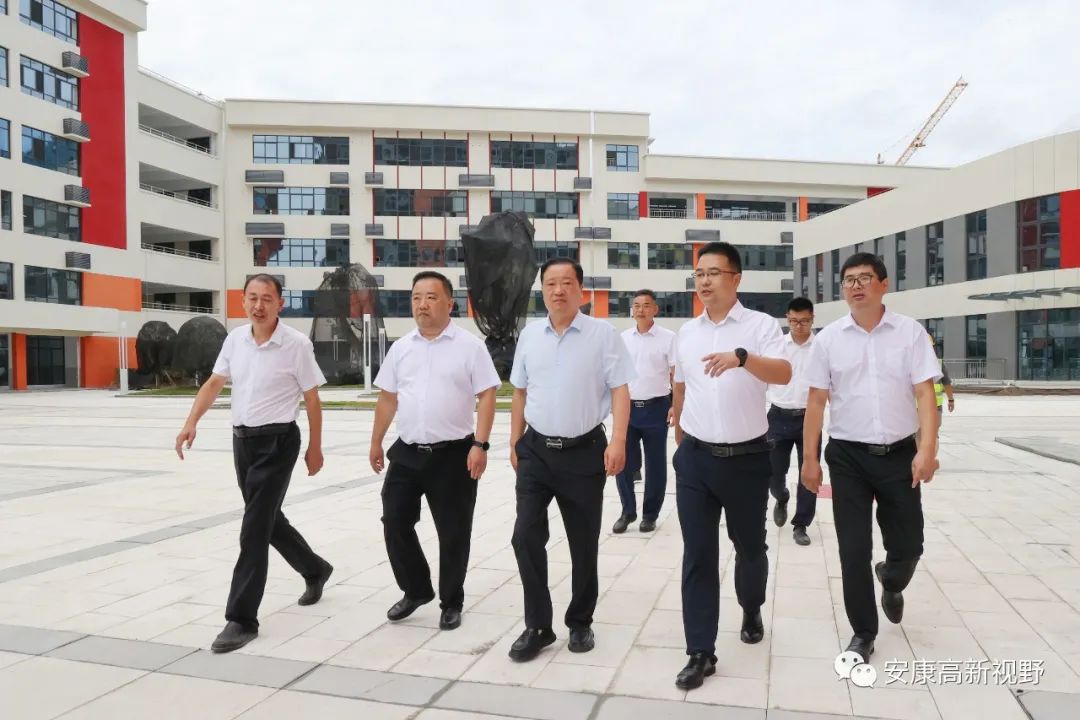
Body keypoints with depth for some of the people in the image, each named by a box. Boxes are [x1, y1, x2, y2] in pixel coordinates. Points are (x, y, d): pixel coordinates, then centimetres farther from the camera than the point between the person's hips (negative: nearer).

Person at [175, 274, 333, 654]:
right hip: (242, 439, 7)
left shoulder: (297, 344, -13)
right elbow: (214, 383, 12)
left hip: (277, 441, -7)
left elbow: (312, 398, -7)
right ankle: (314, 569, 42)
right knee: (268, 519, 19)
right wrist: (191, 422, 0)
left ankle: (242, 618, 1)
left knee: (255, 528, -8)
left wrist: (315, 448, -3)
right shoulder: (235, 338, 2)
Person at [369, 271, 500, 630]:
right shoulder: (401, 348, 9)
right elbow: (387, 398, 14)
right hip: (407, 452, 4)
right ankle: (416, 590, 29)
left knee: (453, 533, 5)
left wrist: (480, 445, -16)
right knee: (394, 522, 6)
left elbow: (486, 397, -8)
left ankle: (451, 603, 24)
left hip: (454, 454, -4)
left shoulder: (470, 345, -5)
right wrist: (376, 442, 15)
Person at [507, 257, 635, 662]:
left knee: (584, 544, 9)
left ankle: (580, 623, 28)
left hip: (584, 452, -3)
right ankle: (538, 626, 12)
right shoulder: (529, 335, 7)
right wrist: (515, 443, 14)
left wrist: (618, 441, -18)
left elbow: (620, 390, -8)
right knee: (526, 536, -3)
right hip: (536, 450, 3)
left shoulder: (603, 334, -5)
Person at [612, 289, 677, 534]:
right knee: (623, 462, 4)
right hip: (628, 407, 3)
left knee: (655, 465, 6)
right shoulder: (623, 338, 7)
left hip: (656, 408, -3)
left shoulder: (668, 338, -3)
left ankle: (650, 515, 20)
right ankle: (628, 512, 20)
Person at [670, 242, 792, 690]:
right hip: (696, 458, 3)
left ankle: (751, 610, 46)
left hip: (747, 457, -2)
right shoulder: (686, 333, 7)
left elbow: (784, 374, -24)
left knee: (749, 546, 16)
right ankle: (700, 652, 9)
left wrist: (742, 357, -41)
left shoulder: (761, 325, -7)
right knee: (698, 555, 1)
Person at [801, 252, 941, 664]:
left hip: (900, 454, 0)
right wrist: (810, 459, 0)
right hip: (848, 456, 0)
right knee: (853, 550, 3)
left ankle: (891, 583, 46)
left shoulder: (910, 332, -2)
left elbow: (925, 393, -5)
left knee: (908, 545, 9)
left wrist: (927, 449, -17)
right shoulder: (828, 339, -1)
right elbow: (816, 401, 2)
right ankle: (863, 632, 21)